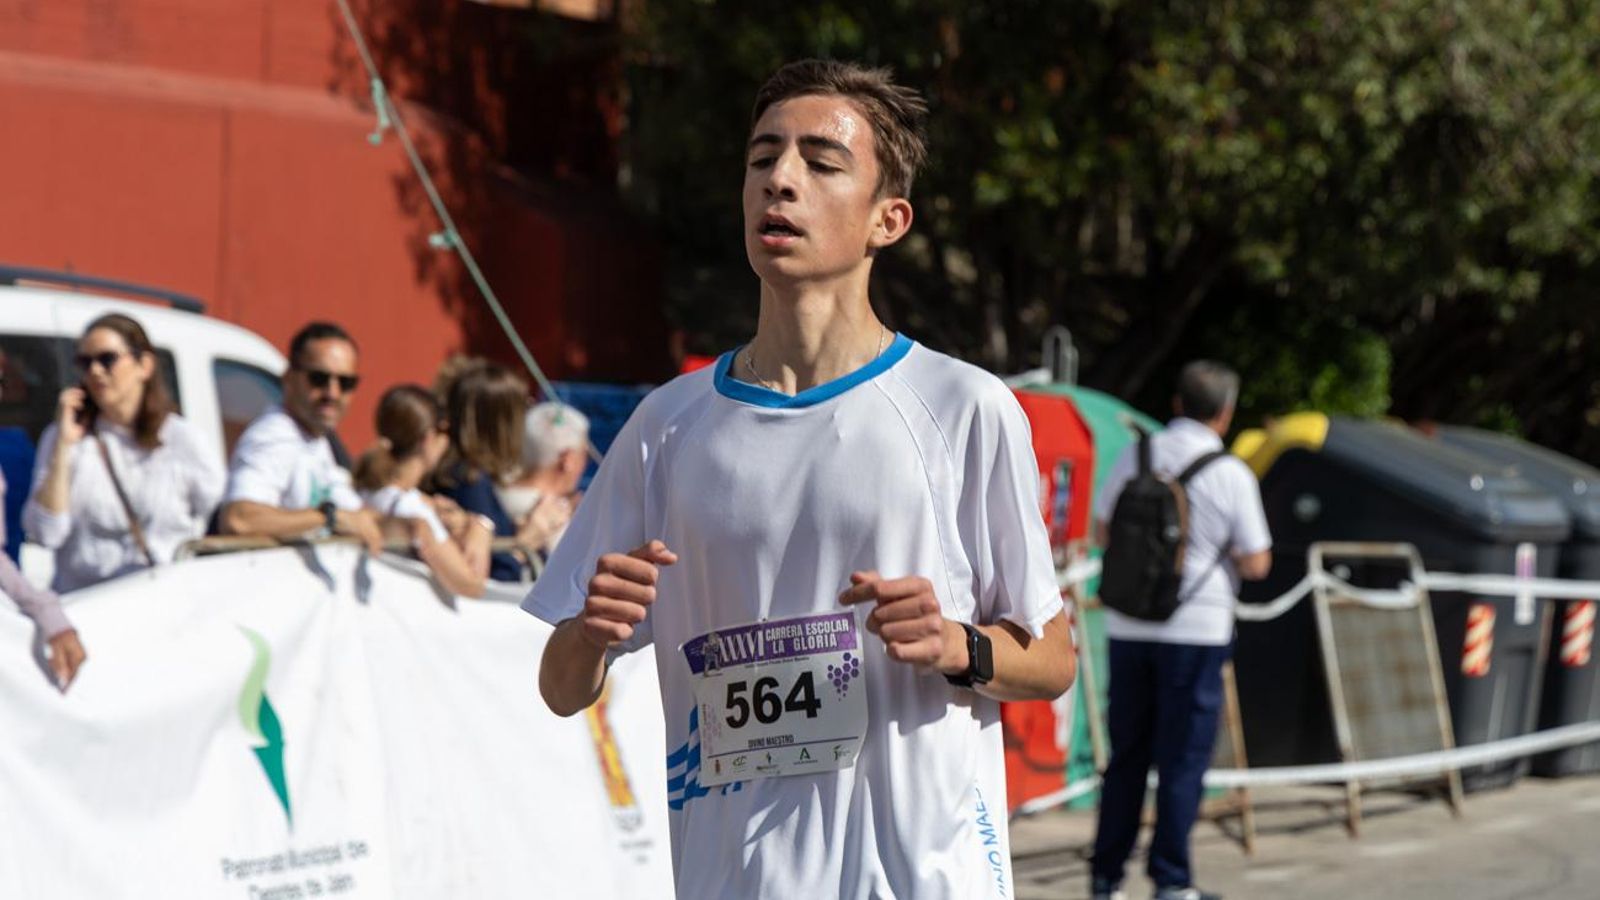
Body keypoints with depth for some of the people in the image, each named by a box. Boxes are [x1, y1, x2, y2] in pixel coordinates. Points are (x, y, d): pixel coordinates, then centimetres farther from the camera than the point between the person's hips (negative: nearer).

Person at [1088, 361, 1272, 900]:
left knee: (1127, 754, 12)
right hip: (1197, 628, -4)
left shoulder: (1136, 457, 2)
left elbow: (1102, 531, 13)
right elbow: (1256, 565, -4)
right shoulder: (1232, 475, -7)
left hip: (1128, 627, 4)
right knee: (1183, 757, 3)